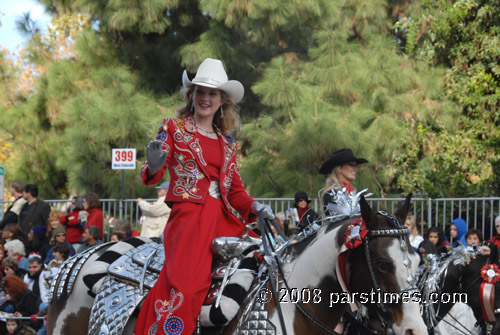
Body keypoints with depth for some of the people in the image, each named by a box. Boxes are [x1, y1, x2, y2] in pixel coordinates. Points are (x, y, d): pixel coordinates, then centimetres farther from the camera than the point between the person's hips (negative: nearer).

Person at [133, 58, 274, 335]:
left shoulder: (227, 143, 22)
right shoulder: (174, 129, 9)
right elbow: (152, 176, 0)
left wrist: (254, 207, -2)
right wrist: (154, 165, -25)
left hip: (222, 218, 6)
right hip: (187, 216, -6)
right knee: (186, 286, -27)